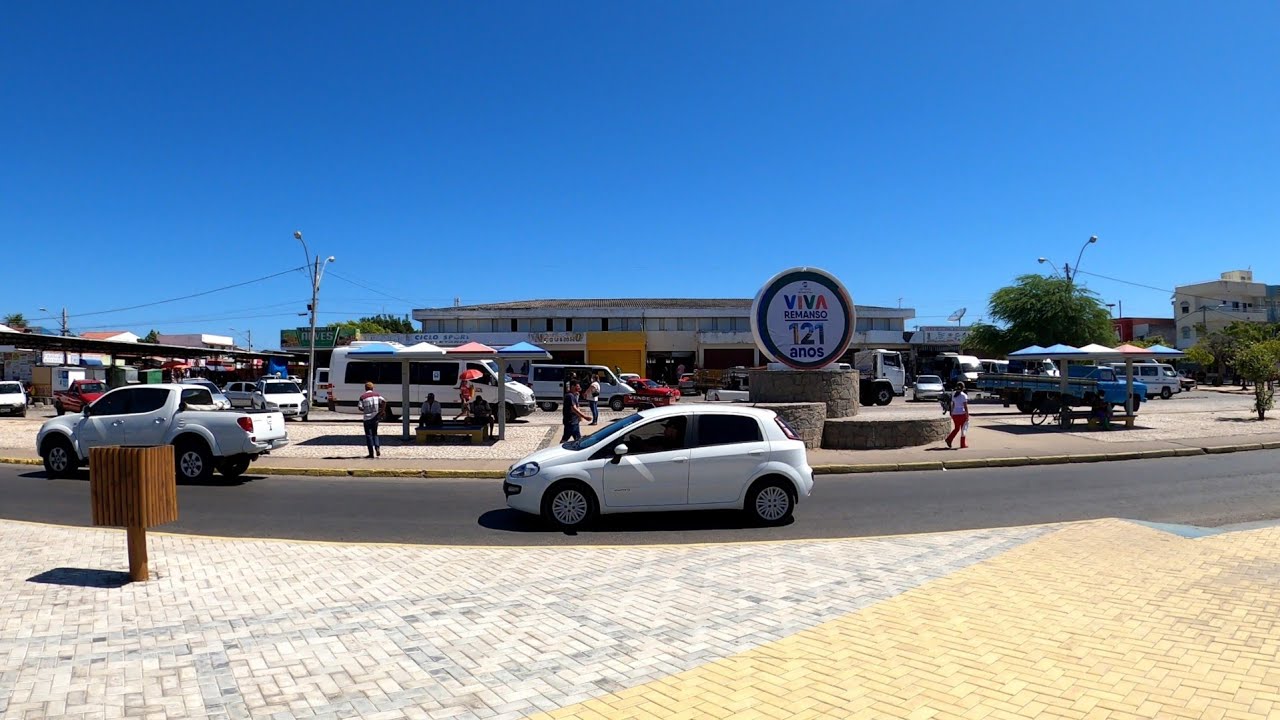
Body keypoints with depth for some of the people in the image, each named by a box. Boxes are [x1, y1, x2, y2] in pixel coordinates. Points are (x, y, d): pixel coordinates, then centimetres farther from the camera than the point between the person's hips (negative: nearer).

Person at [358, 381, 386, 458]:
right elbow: (384, 401, -10)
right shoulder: (376, 394, 3)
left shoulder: (363, 397, -4)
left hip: (367, 418, -3)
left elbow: (360, 408, -8)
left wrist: (365, 410, 12)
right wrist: (382, 410, -1)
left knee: (368, 435, 4)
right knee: (375, 434, 17)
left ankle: (371, 453, 3)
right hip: (375, 417, 3)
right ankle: (377, 448, -1)